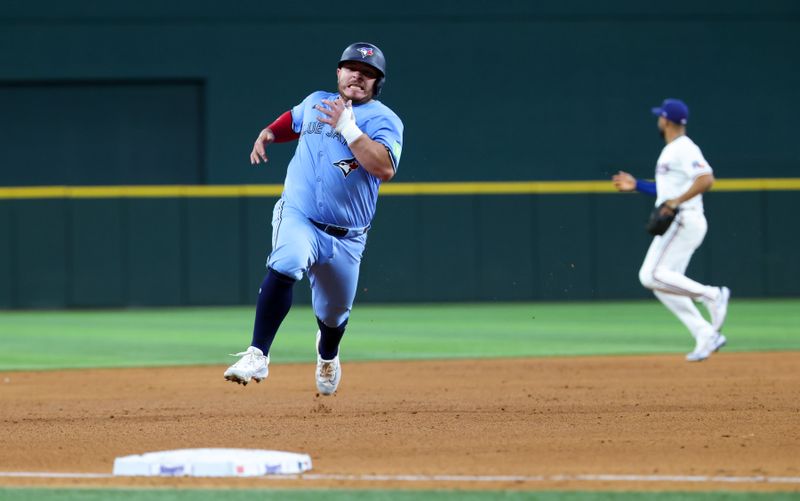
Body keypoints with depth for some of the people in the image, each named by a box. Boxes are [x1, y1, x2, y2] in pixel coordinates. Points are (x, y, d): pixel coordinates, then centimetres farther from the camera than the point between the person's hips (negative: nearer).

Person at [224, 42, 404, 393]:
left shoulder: (384, 120, -6)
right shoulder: (316, 102, 8)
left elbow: (385, 169, -24)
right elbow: (293, 120, 32)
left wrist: (348, 128, -26)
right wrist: (267, 134, 13)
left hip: (346, 237, 0)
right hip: (297, 216, 0)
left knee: (333, 313, 14)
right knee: (285, 266, -33)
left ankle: (327, 356, 52)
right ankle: (257, 356, -36)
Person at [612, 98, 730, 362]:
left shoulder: (684, 149, -11)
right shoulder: (670, 151, 21)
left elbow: (706, 179, -24)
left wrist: (676, 202, -26)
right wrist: (636, 185, 26)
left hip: (685, 221, -10)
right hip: (676, 224, 10)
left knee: (653, 275, -17)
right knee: (663, 283, 5)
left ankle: (711, 295, -13)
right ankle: (707, 335, 1)